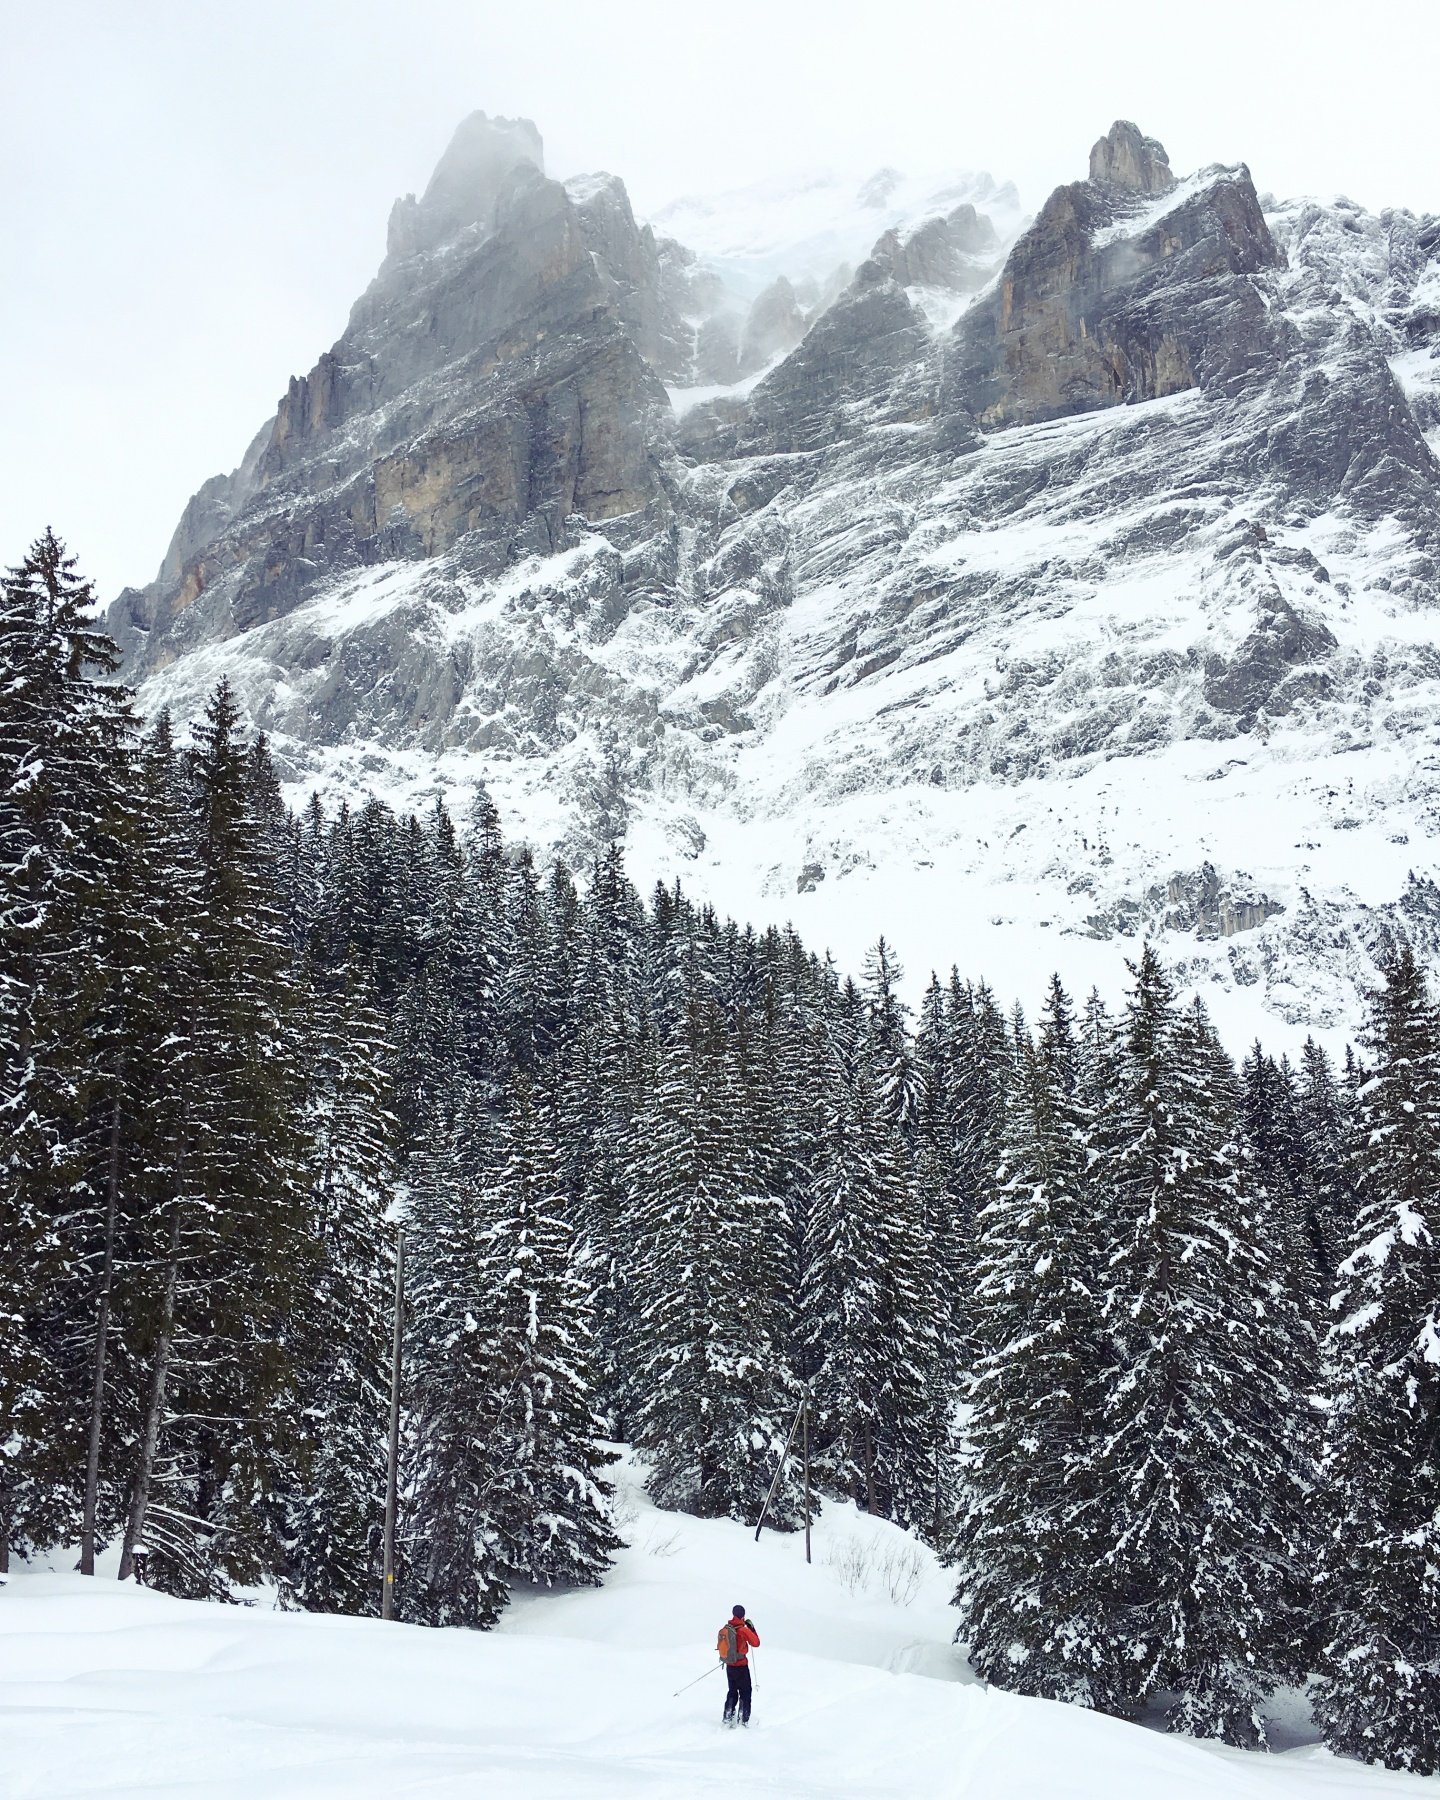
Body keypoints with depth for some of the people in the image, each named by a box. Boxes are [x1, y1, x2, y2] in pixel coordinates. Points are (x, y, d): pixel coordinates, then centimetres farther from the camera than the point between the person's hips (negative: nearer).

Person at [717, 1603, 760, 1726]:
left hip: (729, 1666, 5)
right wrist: (752, 1628, 0)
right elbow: (756, 1643, -7)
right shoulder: (743, 1630, -18)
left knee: (732, 1692, 20)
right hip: (741, 1666, -5)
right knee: (745, 1693, 9)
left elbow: (719, 1646, 11)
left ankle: (728, 1717, 16)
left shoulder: (724, 1629, -2)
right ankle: (744, 1719, 7)